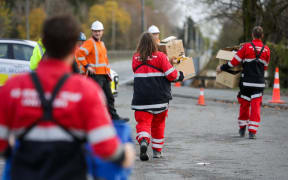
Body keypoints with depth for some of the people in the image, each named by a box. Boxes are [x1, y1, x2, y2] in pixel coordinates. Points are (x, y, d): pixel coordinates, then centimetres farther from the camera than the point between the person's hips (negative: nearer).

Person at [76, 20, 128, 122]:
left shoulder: (102, 43, 19)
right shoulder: (89, 43, -10)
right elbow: (80, 54, -23)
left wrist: (108, 72, 22)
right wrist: (87, 66, -21)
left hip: (104, 75, 9)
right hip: (95, 75, -9)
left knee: (109, 98, 14)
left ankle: (114, 117, 23)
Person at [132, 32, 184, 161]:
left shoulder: (135, 58, 4)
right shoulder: (160, 56, -6)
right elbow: (172, 75, -8)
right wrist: (180, 76, 13)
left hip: (141, 98, 1)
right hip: (160, 97, -1)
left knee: (143, 122, -2)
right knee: (158, 124, 16)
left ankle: (143, 141, -33)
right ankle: (157, 151, 23)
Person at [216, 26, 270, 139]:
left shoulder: (246, 47, -6)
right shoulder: (266, 50, 2)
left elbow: (235, 62, -4)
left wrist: (222, 68, 8)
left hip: (246, 82, -1)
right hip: (259, 82, 1)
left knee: (244, 104, 13)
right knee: (256, 106, 2)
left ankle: (242, 129, 24)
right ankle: (252, 131, -4)